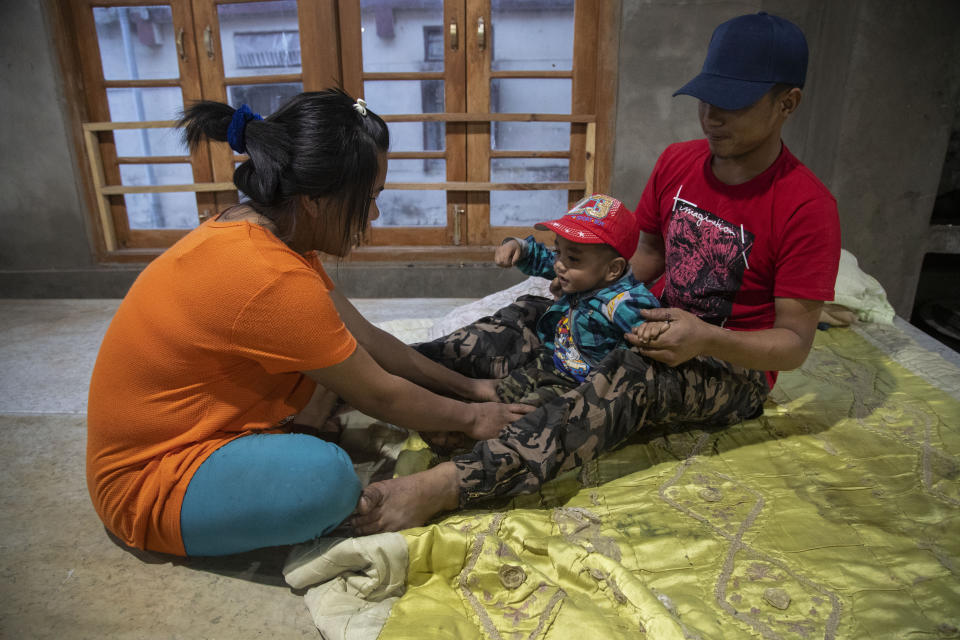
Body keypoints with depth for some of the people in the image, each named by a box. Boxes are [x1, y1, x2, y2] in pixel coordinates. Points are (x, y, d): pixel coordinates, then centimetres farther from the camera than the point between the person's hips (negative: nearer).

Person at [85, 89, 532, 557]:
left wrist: (465, 386, 5)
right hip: (148, 484, -8)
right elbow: (377, 395, -21)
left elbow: (366, 338, 2)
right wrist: (469, 418, -6)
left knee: (340, 352, 6)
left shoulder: (264, 230, -3)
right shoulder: (271, 280, -32)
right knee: (326, 477, -33)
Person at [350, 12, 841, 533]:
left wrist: (706, 339, -32)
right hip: (657, 329, 6)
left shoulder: (806, 206, -15)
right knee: (530, 315, -15)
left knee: (635, 373, -39)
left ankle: (447, 485, -52)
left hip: (734, 368, -6)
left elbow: (794, 344, -14)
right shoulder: (677, 162, 2)